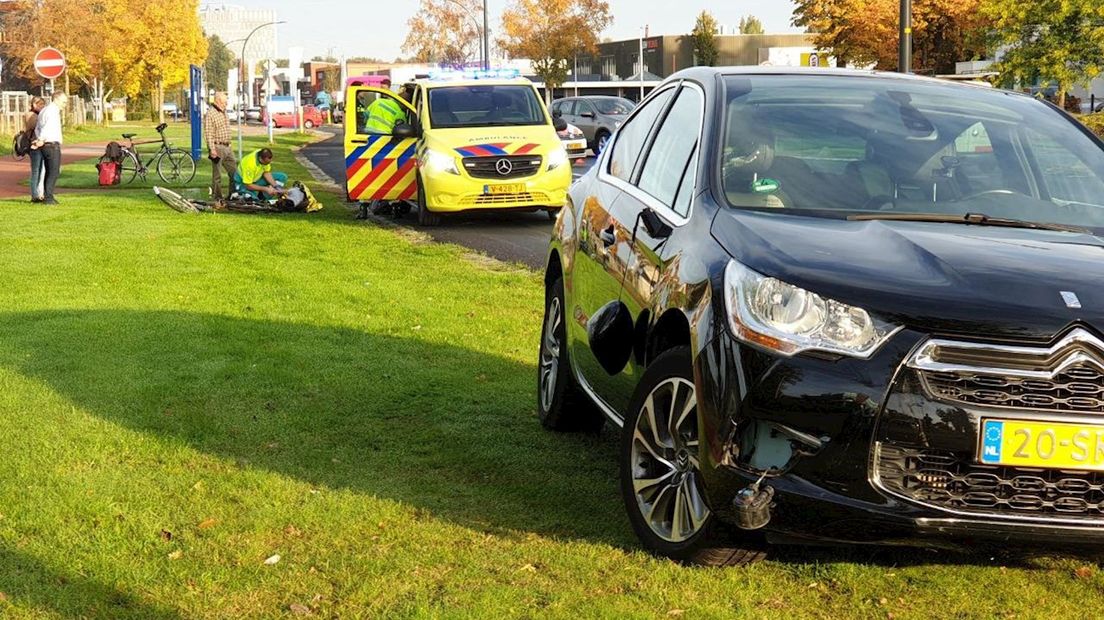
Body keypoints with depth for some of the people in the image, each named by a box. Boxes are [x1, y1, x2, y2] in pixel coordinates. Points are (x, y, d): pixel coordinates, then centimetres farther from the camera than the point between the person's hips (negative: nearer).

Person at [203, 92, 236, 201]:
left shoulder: (224, 112, 15)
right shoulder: (210, 114, -13)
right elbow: (209, 134, -18)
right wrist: (212, 149, -22)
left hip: (227, 147, 9)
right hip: (217, 147, -9)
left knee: (234, 171, 11)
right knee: (217, 175, -1)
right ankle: (216, 197, 5)